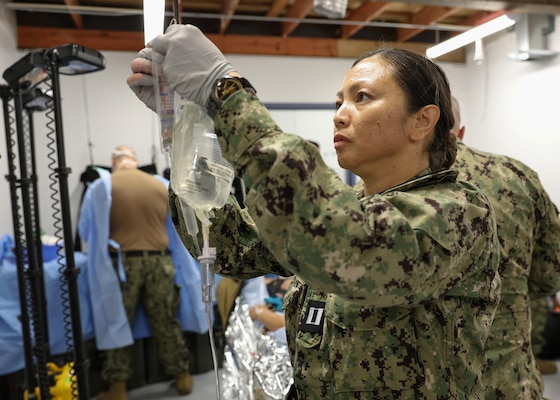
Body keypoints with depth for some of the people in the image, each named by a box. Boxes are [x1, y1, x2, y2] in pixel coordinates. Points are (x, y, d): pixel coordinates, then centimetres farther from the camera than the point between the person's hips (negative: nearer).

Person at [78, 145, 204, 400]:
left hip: (122, 263, -2)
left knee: (117, 323, 11)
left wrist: (102, 245, 28)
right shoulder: (161, 185, 4)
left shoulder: (101, 187, -2)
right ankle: (182, 377, 24)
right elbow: (174, 228, 16)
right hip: (159, 261, 2)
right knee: (166, 322, 13)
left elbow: (85, 231, 8)